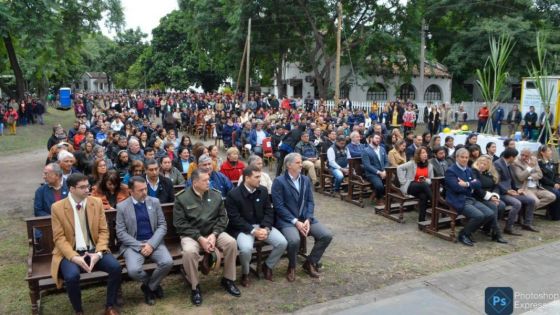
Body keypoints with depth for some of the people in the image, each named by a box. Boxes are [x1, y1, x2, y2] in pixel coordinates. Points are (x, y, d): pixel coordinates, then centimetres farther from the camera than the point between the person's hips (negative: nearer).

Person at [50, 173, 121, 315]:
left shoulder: (96, 203, 2)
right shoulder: (58, 207, -5)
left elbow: (103, 231, 2)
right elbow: (59, 237, -6)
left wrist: (98, 253, -15)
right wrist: (74, 257, -21)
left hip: (94, 250, 2)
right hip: (70, 253, -2)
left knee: (116, 267, -23)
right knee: (72, 276, -32)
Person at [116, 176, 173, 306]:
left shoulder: (154, 202, 4)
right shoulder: (122, 207, -2)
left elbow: (162, 226, 2)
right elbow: (121, 233, -4)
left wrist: (151, 244, -13)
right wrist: (139, 246, -15)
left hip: (154, 242, 2)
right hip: (133, 244, -1)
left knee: (168, 262, -25)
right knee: (133, 270, -29)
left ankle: (149, 287, 4)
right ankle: (154, 285, 5)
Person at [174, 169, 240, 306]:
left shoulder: (215, 195, 3)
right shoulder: (182, 198, -8)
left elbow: (223, 217, 2)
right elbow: (180, 223, -12)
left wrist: (214, 235, -15)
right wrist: (200, 238, -20)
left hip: (213, 232, 3)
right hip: (191, 234, -3)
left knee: (232, 242, -22)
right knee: (189, 251, -35)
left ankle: (228, 280, 0)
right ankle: (195, 287, -9)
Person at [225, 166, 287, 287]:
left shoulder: (263, 190, 2)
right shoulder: (233, 195, -15)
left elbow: (268, 211, 4)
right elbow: (235, 219, -15)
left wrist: (266, 228, -14)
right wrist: (253, 231, -23)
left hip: (262, 226, 5)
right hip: (243, 228, -5)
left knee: (282, 242, -15)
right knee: (246, 248, -34)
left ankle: (267, 266, 14)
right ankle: (245, 273, -1)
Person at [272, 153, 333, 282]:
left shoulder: (306, 180, 11)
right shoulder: (279, 181, -8)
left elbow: (310, 202, 8)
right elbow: (279, 206, -13)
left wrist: (308, 219, -10)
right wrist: (296, 222, -19)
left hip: (305, 218, 6)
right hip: (287, 220, -6)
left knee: (327, 235, -13)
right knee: (294, 240, -34)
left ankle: (310, 263, 9)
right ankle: (292, 267, -1)